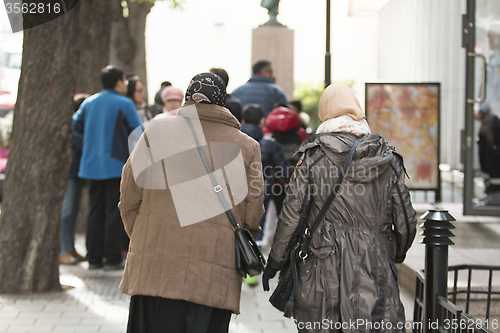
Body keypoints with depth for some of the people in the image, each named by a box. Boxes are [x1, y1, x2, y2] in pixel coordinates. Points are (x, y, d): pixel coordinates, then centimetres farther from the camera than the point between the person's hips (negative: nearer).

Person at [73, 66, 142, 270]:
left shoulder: (89, 102, 6)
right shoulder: (125, 104, -9)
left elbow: (76, 126, 12)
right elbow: (138, 132, -7)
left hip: (92, 164, 5)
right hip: (116, 164, -5)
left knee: (95, 212, 11)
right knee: (114, 212, -1)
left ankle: (94, 258, 13)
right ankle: (113, 259, 0)